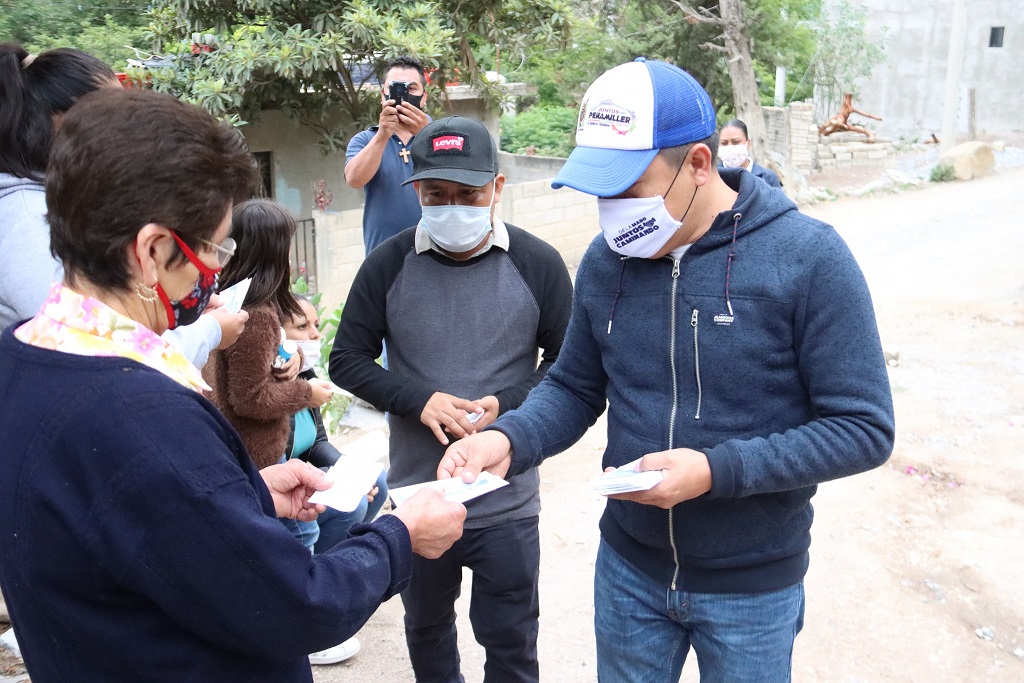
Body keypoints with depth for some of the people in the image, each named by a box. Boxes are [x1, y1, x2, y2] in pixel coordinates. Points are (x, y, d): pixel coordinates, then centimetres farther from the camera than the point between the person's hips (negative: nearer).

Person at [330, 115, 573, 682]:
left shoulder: (537, 264, -7)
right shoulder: (388, 264, -5)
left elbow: (567, 359, 1)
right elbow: (347, 360, -1)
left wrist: (505, 403, -17)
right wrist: (420, 400, -17)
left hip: (506, 502, -1)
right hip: (415, 498, 2)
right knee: (425, 626, 24)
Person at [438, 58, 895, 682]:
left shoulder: (807, 257, -19)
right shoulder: (606, 260, -6)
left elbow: (864, 429, -17)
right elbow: (574, 389, 5)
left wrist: (717, 470, -28)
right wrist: (509, 441, -16)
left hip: (753, 585, -3)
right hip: (628, 568, 4)